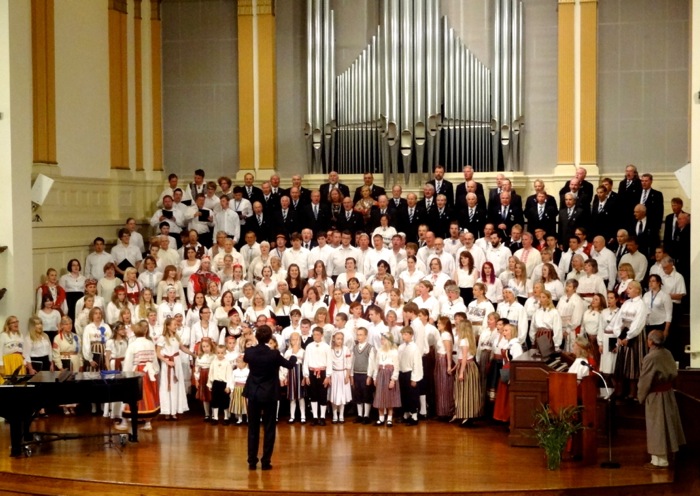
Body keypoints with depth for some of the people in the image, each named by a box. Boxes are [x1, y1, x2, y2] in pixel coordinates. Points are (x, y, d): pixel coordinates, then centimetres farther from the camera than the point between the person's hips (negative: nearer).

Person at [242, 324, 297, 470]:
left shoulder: (249, 352, -8)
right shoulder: (274, 354, -15)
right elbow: (289, 364, 2)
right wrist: (294, 357, 26)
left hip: (253, 394, 2)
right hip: (270, 395, -2)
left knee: (253, 429, 10)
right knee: (269, 429, 6)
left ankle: (252, 461, 10)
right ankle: (266, 461, 5)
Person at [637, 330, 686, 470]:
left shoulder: (650, 358, -24)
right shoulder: (667, 353, -1)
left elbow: (645, 381, -17)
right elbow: (674, 373, 10)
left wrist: (640, 396, -2)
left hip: (655, 396, -8)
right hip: (668, 392, 8)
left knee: (657, 427, 1)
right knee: (665, 423, 18)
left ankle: (660, 460, 7)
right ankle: (662, 456, 31)